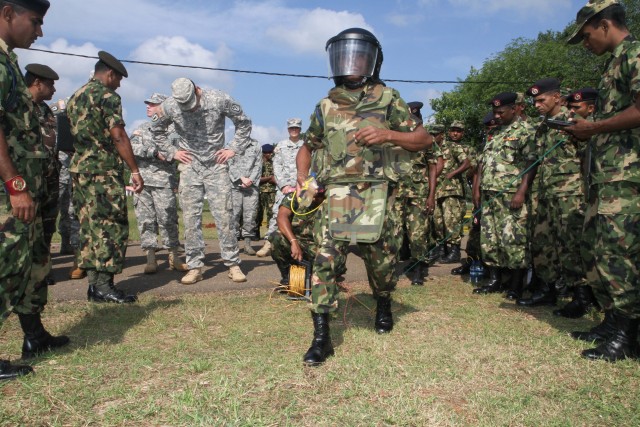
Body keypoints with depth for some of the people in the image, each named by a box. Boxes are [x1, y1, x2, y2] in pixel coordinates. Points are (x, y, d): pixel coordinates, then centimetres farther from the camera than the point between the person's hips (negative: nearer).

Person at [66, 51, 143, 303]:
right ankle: (103, 286, -5)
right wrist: (135, 170, -15)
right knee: (111, 226, -5)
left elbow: (75, 134, 20)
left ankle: (94, 283, 11)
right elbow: (118, 136, -16)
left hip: (79, 168, 9)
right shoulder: (108, 95, -7)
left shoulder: (75, 97, 19)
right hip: (104, 170, -8)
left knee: (91, 226, 9)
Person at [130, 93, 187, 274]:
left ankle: (174, 257, 6)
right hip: (141, 179, 4)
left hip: (163, 180, -4)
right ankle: (150, 259, 8)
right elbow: (132, 146, 1)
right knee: (145, 220, 3)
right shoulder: (142, 128, 18)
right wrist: (155, 152, -11)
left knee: (167, 219, -4)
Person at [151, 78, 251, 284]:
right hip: (190, 167, 2)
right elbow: (157, 130, 14)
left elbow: (244, 122, 3)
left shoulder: (219, 100, -11)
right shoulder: (169, 106, -5)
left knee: (224, 216, -4)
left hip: (217, 166, -1)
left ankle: (233, 264, 4)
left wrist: (234, 148, -3)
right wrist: (172, 152, 3)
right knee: (190, 218, 0)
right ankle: (195, 267, 8)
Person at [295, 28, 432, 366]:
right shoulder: (326, 106, 13)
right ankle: (321, 337, -3)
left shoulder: (387, 99, 5)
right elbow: (307, 147, 24)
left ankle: (383, 304, 40)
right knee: (324, 259, -10)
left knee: (381, 259, 7)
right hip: (335, 196, 2)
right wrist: (302, 178, 6)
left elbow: (423, 139, 3)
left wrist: (387, 134, -14)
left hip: (376, 195, -1)